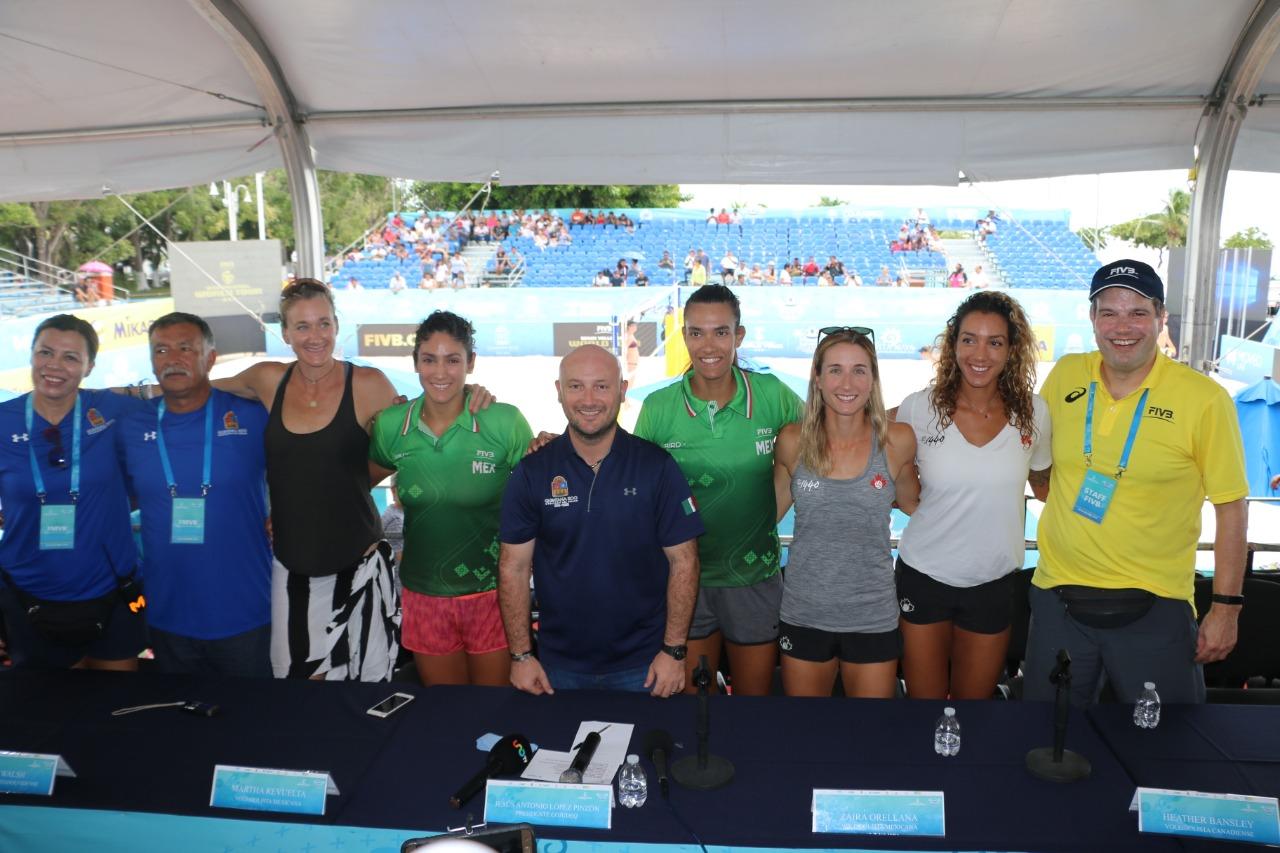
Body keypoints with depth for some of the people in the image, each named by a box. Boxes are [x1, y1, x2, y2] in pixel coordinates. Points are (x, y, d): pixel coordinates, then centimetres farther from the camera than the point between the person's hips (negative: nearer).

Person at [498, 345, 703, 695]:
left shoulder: (657, 466, -8)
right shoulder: (531, 472, -4)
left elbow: (683, 561, -5)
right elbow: (514, 566, -1)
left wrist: (674, 650, -8)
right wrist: (521, 654, -4)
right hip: (559, 665, 1)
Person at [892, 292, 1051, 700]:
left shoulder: (1033, 413, -6)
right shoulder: (919, 408, -11)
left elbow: (1043, 484, 11)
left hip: (993, 584, 1)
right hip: (924, 577, -1)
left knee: (975, 696, 18)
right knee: (924, 696, 14)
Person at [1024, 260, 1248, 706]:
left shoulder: (1205, 398, -9)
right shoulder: (1066, 375, 0)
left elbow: (1230, 505, -5)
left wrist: (1226, 607, -5)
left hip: (1153, 605, -3)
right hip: (1058, 598, 3)